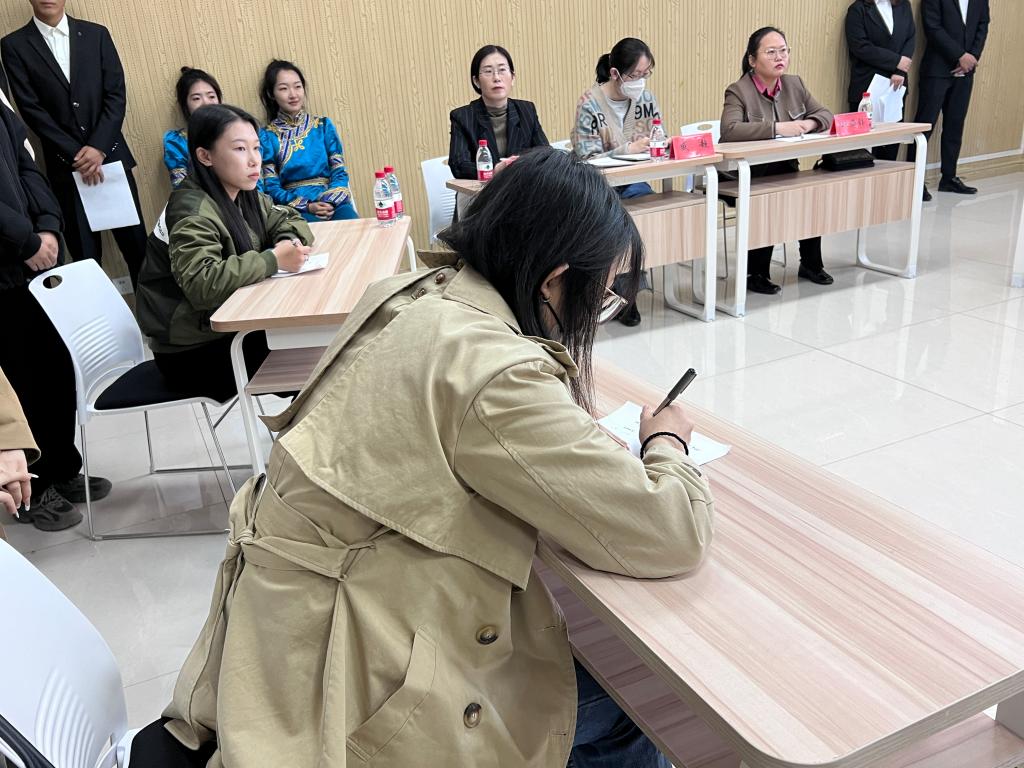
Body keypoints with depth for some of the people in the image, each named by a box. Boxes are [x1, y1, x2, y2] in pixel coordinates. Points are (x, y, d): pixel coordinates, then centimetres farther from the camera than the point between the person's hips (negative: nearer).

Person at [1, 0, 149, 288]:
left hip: (111, 155, 1)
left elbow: (116, 95, 1)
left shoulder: (96, 34, 6)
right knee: (85, 255, 3)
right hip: (64, 164, -1)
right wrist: (75, 154, -11)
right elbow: (31, 109, -3)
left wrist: (98, 147, -10)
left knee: (136, 242, 3)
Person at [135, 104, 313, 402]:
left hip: (228, 327, 7)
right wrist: (273, 260, -30)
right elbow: (203, 285, -35)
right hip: (192, 352, -7)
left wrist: (290, 242, -10)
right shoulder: (192, 212, -22)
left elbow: (288, 220, 13)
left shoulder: (243, 195, 2)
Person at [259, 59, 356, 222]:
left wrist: (330, 202, -13)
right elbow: (271, 187, 2)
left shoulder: (324, 125, 13)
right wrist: (307, 206, -14)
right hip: (295, 208, -2)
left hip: (333, 201, 2)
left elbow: (339, 173, 7)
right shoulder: (267, 136, 7)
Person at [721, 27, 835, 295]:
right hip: (748, 176, -5)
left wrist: (809, 123, -10)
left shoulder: (794, 84, 11)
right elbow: (729, 130, -26)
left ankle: (811, 263, 2)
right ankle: (755, 273, -9)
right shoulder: (738, 91, -9)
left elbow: (825, 114, 15)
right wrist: (777, 128, -30)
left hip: (786, 171, 5)